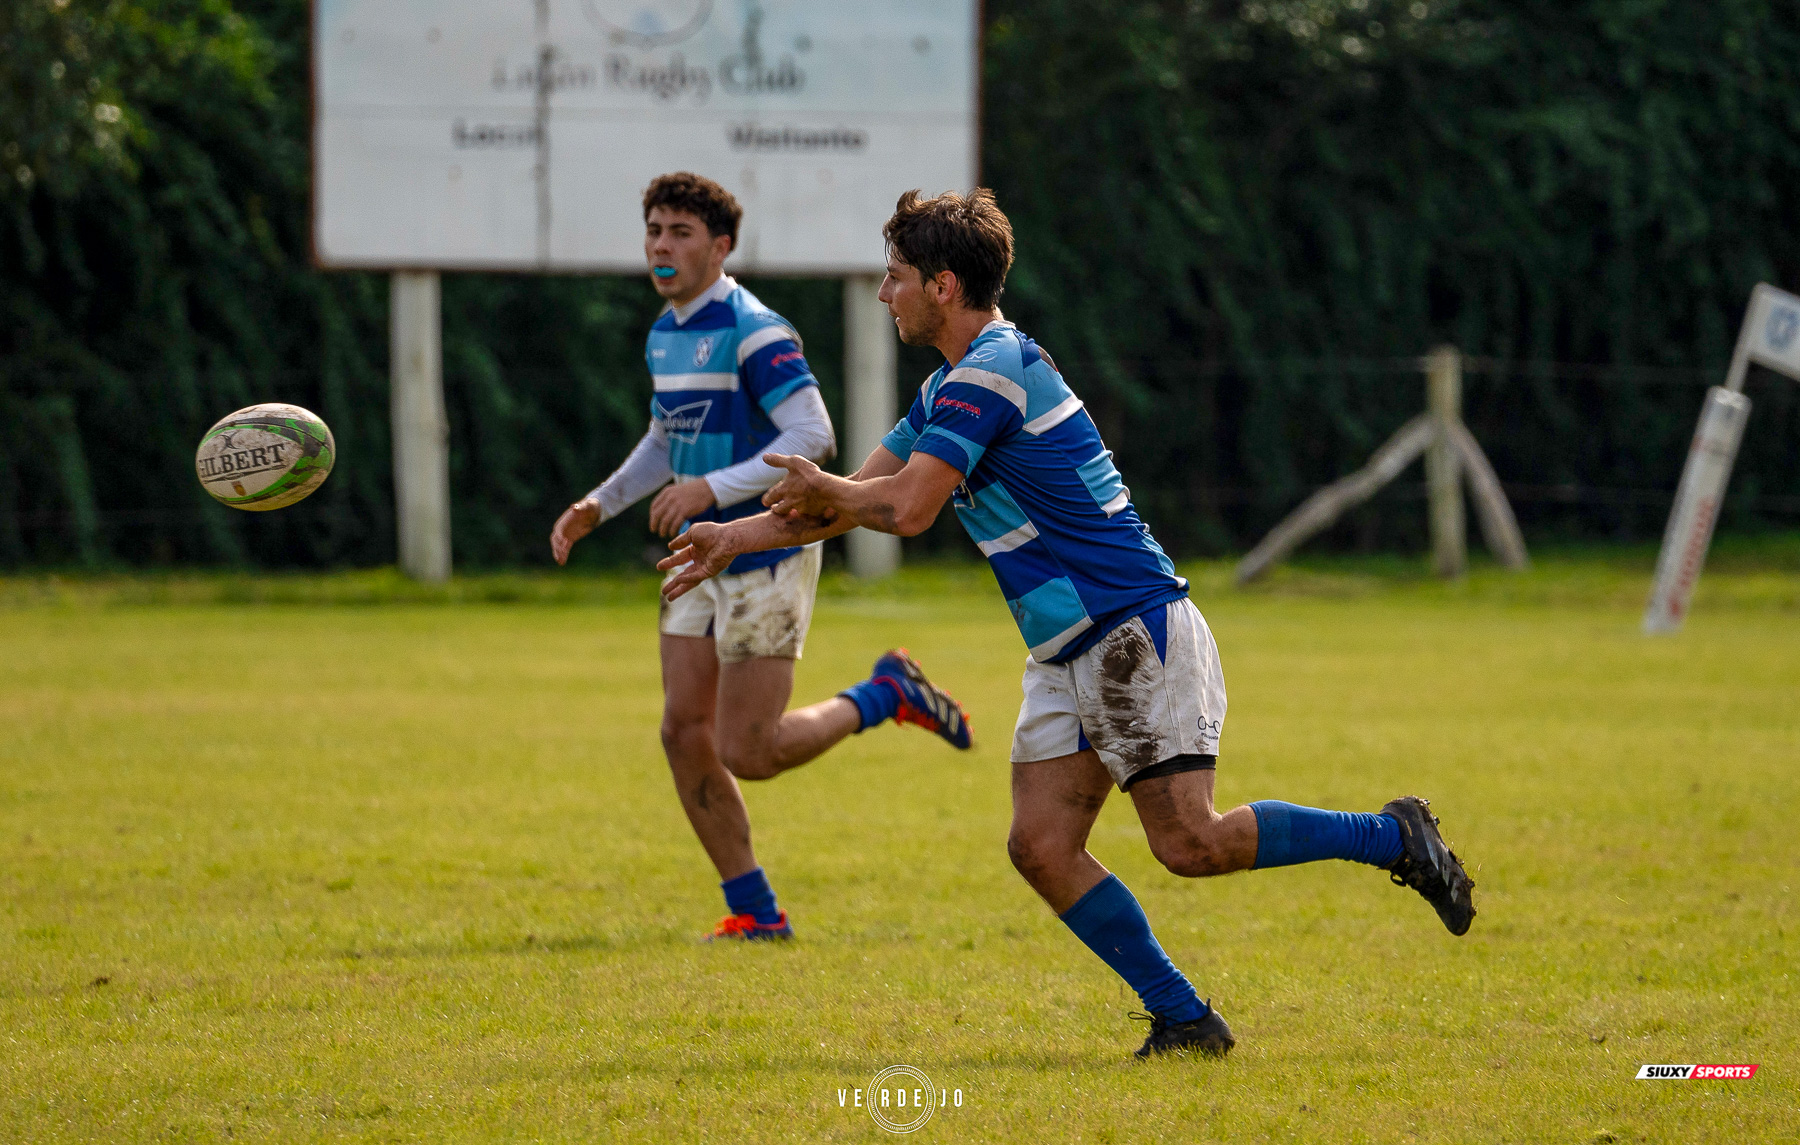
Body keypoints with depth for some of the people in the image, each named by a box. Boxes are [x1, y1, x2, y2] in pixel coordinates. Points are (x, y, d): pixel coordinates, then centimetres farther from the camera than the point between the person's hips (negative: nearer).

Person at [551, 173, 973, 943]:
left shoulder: (753, 332, -17)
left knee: (746, 751, -9)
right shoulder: (665, 334, 12)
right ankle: (754, 912, 9)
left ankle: (887, 695, 13)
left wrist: (713, 487, -29)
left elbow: (813, 438, -23)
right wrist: (598, 506, 14)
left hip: (766, 557, -9)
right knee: (684, 732, 2)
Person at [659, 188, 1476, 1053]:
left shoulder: (991, 374, -16)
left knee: (1190, 843, -16)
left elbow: (906, 508, -22)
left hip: (1135, 633, -10)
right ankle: (1183, 1019, -1)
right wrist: (735, 538, 22)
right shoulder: (952, 387, 17)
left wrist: (820, 492, -3)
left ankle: (1393, 837, 0)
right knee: (1042, 847, -2)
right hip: (1069, 657, 10)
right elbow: (864, 494, 25)